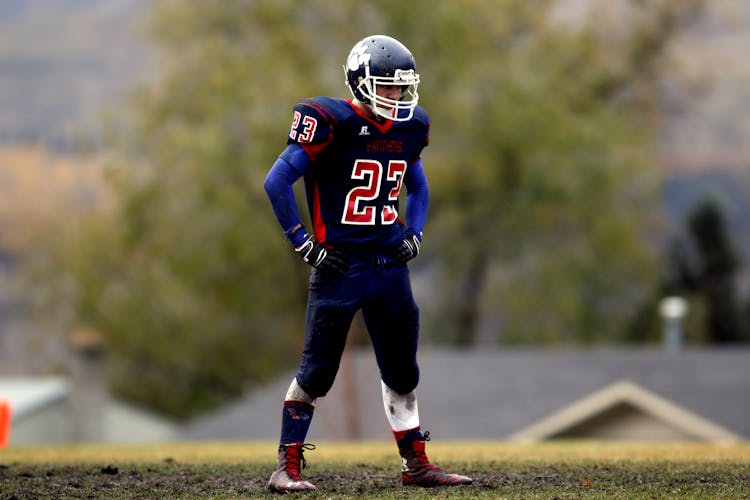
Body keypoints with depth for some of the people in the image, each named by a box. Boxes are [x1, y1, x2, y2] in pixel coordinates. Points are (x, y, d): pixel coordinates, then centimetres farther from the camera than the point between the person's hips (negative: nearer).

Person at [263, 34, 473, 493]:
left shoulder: (408, 129, 7)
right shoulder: (332, 123, -14)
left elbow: (418, 185, 25)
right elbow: (277, 182, -13)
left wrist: (414, 233, 10)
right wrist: (302, 242, -12)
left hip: (390, 266, 6)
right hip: (339, 266, -6)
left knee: (402, 370, 12)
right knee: (317, 372, -4)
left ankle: (417, 465, 21)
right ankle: (288, 468, 5)